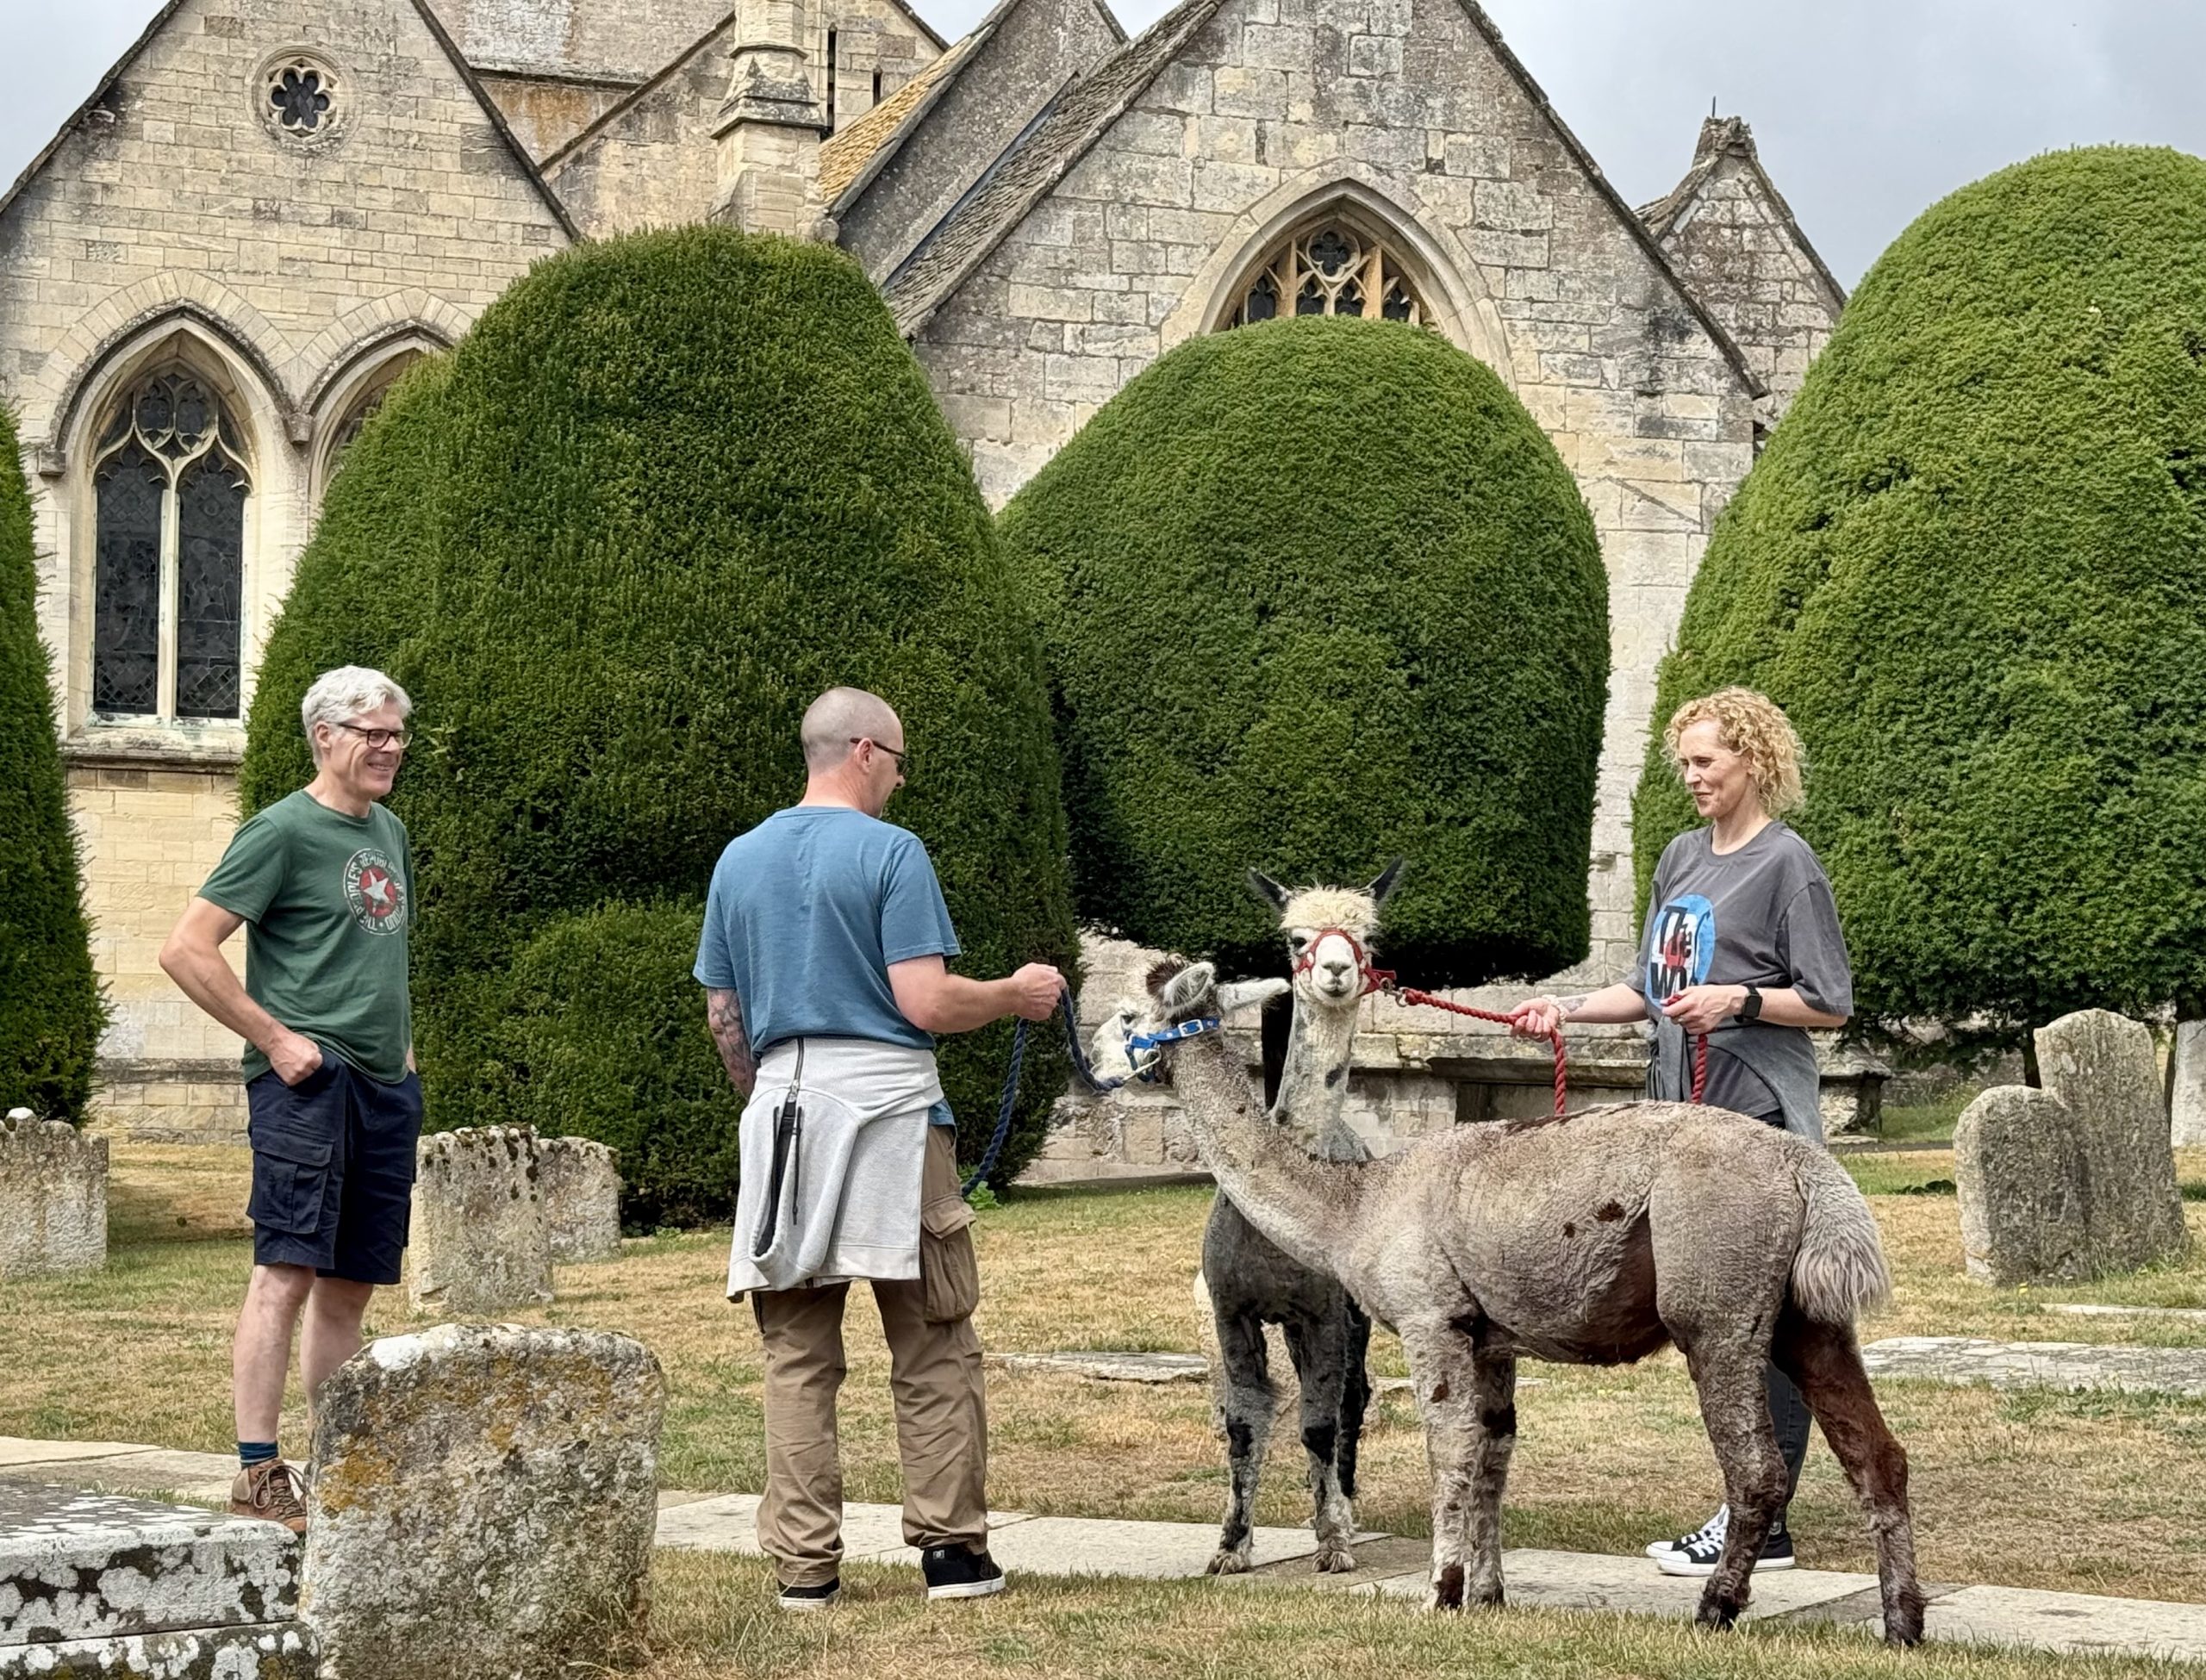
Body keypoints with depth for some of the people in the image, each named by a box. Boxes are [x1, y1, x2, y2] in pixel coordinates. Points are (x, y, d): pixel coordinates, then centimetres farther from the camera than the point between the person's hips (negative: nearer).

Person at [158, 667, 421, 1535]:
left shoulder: (389, 834, 18)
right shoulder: (282, 830, -6)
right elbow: (186, 951, -10)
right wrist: (275, 1039, -12)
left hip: (386, 1085, 8)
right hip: (308, 1077, -8)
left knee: (351, 1281, 10)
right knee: (289, 1268, -11)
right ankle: (257, 1470, -11)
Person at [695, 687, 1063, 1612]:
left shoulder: (740, 859, 11)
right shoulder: (890, 852, -6)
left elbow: (723, 1017, 15)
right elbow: (926, 1003, -12)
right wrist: (1019, 993, 4)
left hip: (782, 1104, 5)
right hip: (886, 1106, -5)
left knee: (797, 1355, 6)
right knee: (934, 1352, 4)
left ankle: (805, 1563, 5)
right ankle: (950, 1547, 5)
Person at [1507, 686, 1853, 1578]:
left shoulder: (1786, 862, -6)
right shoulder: (1683, 857, 17)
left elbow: (1829, 1004, -7)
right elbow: (1651, 987, 21)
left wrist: (1739, 1000, -19)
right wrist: (1568, 1009, 7)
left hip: (1759, 1120, -8)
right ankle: (1746, 1511, 16)